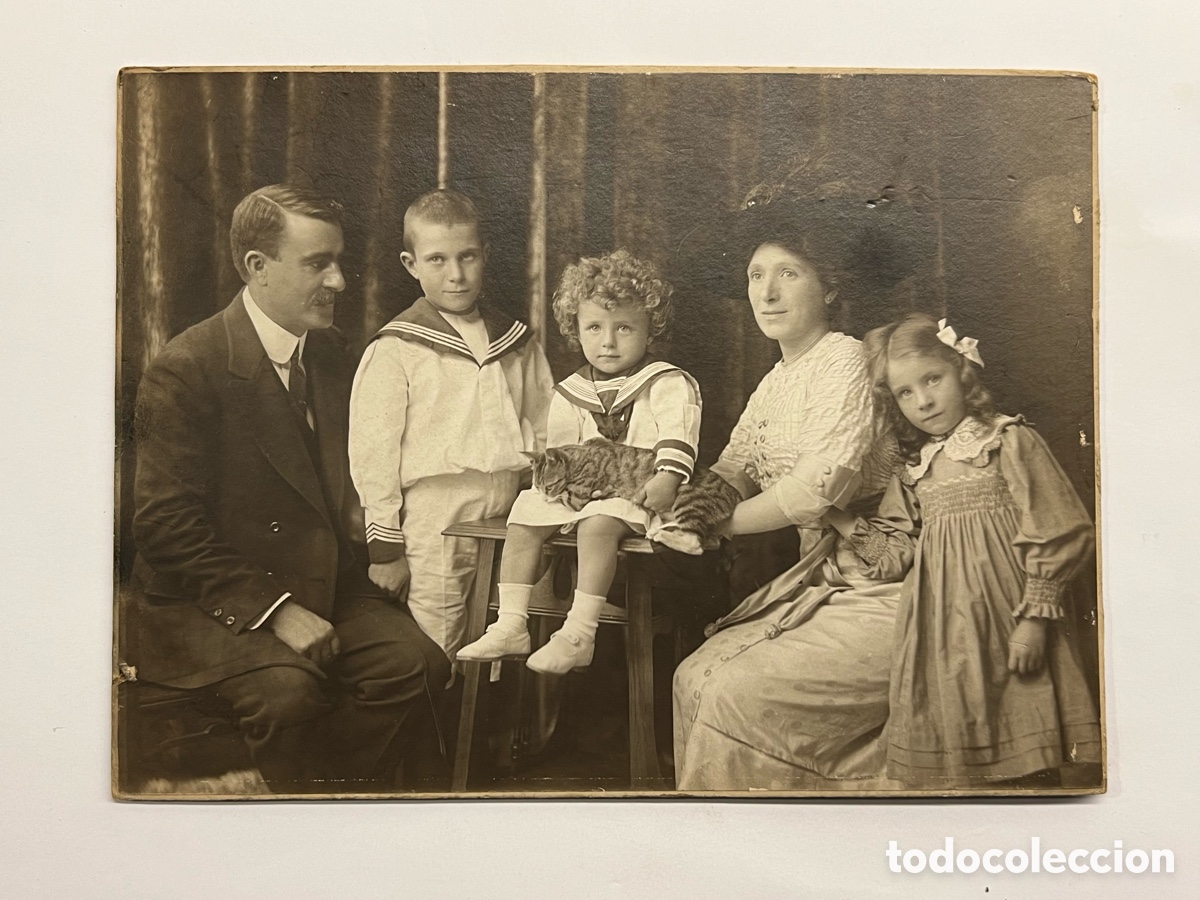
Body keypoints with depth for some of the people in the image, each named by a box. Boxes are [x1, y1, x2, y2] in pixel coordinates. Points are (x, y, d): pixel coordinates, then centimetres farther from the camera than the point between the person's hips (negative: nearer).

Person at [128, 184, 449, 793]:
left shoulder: (330, 353, 10)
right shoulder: (185, 369, -12)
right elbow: (167, 525, -16)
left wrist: (361, 520, 2)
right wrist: (273, 608, -21)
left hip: (323, 587, 6)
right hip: (204, 604, -6)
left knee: (415, 662, -18)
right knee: (290, 688, -31)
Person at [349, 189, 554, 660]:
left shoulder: (515, 341, 12)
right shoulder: (395, 349, -4)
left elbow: (543, 428, 18)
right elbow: (372, 453, -5)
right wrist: (385, 546, -6)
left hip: (510, 511, 5)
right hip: (436, 514, -5)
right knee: (436, 660, -3)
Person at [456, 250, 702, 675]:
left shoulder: (667, 384, -1)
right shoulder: (569, 393, 14)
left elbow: (677, 437, -14)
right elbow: (559, 451, 16)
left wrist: (668, 477, -29)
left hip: (637, 491, -6)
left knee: (598, 523, -35)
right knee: (523, 516, -12)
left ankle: (578, 635, -32)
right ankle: (510, 627, -8)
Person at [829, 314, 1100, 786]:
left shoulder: (1010, 442, -2)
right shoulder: (914, 471, 14)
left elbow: (1054, 533, -7)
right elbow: (894, 551, 13)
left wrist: (1034, 618, -12)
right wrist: (838, 518, 6)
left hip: (1002, 623, -4)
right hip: (941, 633, 5)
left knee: (1022, 765, -1)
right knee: (949, 750, 7)